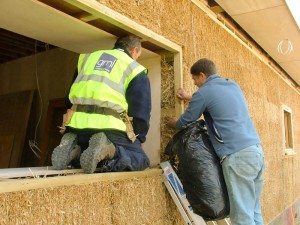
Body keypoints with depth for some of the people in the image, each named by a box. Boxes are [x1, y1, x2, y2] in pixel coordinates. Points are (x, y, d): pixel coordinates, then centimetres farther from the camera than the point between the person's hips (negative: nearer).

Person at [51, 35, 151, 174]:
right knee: (141, 160, 9)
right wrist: (140, 139, 19)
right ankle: (108, 149, -20)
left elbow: (70, 98, 27)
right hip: (108, 127, -5)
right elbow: (141, 111, 5)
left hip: (77, 123, 5)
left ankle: (72, 149, -4)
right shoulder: (135, 69, 9)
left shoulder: (88, 57, 25)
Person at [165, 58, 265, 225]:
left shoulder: (204, 92, -3)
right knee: (254, 211, 14)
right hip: (256, 150, 9)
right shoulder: (233, 85, 19)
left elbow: (185, 121, 9)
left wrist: (173, 123, 31)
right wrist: (189, 97, 47)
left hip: (237, 155, -8)